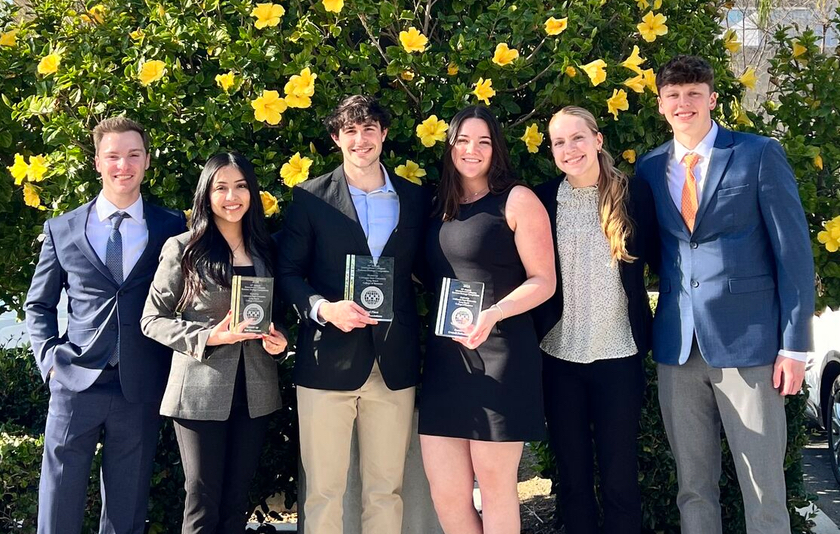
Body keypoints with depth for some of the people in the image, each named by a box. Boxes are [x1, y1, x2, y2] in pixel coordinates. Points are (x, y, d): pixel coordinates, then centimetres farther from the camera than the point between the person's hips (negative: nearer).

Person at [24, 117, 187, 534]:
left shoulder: (173, 228, 4)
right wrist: (49, 358, -2)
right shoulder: (62, 229, 7)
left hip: (141, 389, 0)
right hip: (76, 383, 0)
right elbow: (39, 304, 13)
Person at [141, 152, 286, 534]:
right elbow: (152, 320, -3)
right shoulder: (183, 249, -3)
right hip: (201, 391, -4)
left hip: (255, 391, 4)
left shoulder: (266, 250, 10)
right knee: (203, 502, 2)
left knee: (237, 501, 13)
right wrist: (208, 336, -17)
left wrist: (278, 337, -3)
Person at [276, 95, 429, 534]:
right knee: (323, 490, 3)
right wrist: (323, 308, -17)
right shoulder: (310, 198, 2)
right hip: (328, 361, -2)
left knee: (385, 490, 10)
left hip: (394, 365, 2)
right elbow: (287, 271, 1)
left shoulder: (414, 199, 10)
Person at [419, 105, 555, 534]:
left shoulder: (517, 200, -2)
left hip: (499, 357, -5)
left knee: (495, 486, 2)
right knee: (445, 494, 5)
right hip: (444, 357, 6)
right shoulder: (440, 207, 15)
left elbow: (543, 280, -7)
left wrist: (493, 314, -23)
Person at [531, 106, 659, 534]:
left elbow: (660, 258, 3)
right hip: (559, 357, 1)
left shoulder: (634, 193, -2)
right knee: (572, 475, 11)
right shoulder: (542, 200, 1)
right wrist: (530, 340, -3)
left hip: (619, 355, -1)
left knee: (620, 477, 6)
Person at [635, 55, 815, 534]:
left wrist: (795, 345, -8)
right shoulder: (650, 168, 11)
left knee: (764, 488, 2)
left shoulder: (759, 155, -1)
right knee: (693, 487, 11)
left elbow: (794, 251, -3)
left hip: (748, 343, -3)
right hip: (678, 348, 4)